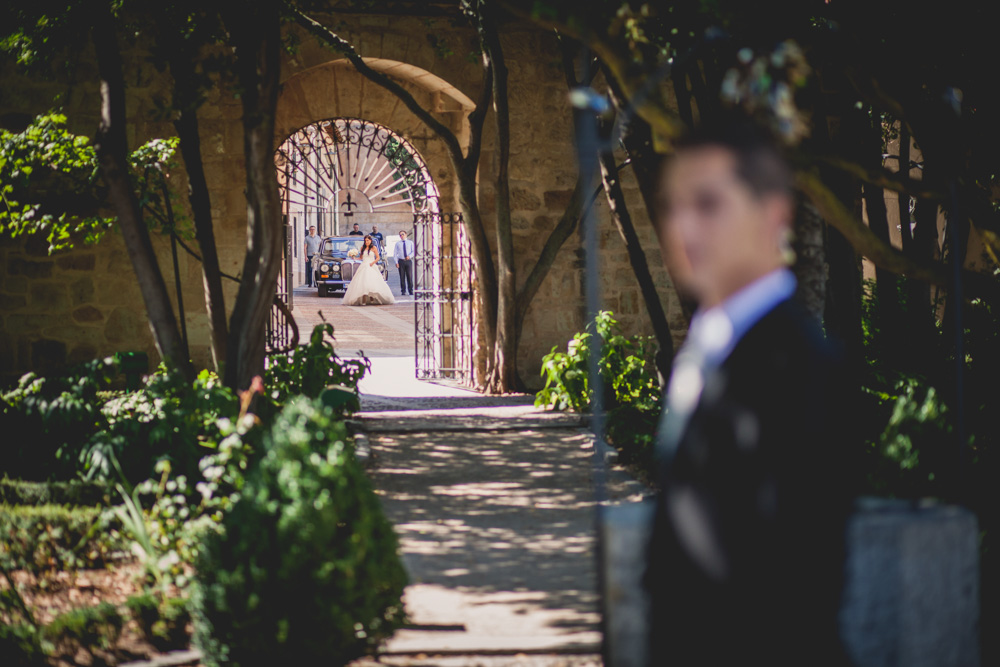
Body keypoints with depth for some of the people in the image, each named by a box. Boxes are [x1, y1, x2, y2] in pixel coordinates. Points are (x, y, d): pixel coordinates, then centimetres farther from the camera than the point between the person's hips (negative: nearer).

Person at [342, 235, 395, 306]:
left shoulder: (374, 248, 4)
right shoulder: (362, 248, 14)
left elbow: (378, 258, 4)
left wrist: (373, 262, -12)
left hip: (371, 267, -3)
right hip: (363, 266, 3)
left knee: (372, 283, -14)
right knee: (363, 284, -11)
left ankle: (372, 299, -9)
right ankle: (363, 301, -17)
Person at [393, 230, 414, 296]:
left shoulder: (410, 243, 10)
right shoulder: (397, 243, 10)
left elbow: (413, 251, 4)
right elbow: (395, 253, 8)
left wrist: (410, 256, -16)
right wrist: (396, 262, -3)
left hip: (408, 260, 0)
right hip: (401, 261, 0)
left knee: (410, 276, -4)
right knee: (402, 276, -1)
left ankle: (411, 291, 4)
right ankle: (403, 291, 5)